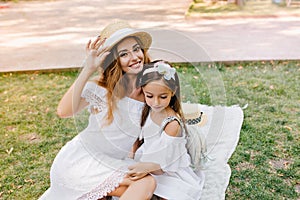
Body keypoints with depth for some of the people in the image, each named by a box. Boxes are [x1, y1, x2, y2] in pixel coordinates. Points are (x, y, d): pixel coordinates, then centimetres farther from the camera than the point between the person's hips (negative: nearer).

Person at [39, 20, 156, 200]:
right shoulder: (101, 87, -15)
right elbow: (64, 111, -31)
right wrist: (88, 69, -33)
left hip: (111, 164, 6)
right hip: (80, 160, -6)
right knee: (146, 184, -21)